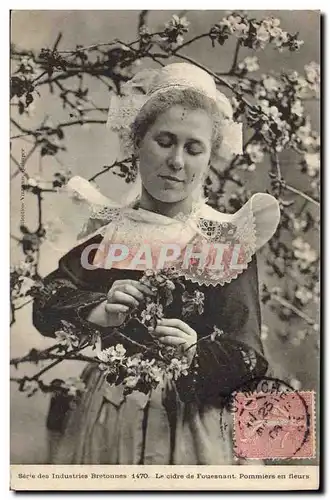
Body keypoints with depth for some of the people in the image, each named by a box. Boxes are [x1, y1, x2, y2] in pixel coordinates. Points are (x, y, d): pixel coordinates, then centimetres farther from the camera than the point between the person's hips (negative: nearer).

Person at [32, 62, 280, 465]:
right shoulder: (109, 228, 0)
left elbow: (247, 359, -11)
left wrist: (197, 353, -31)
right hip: (108, 421, 3)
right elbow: (45, 308, -5)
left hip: (191, 425, -2)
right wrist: (98, 311, -23)